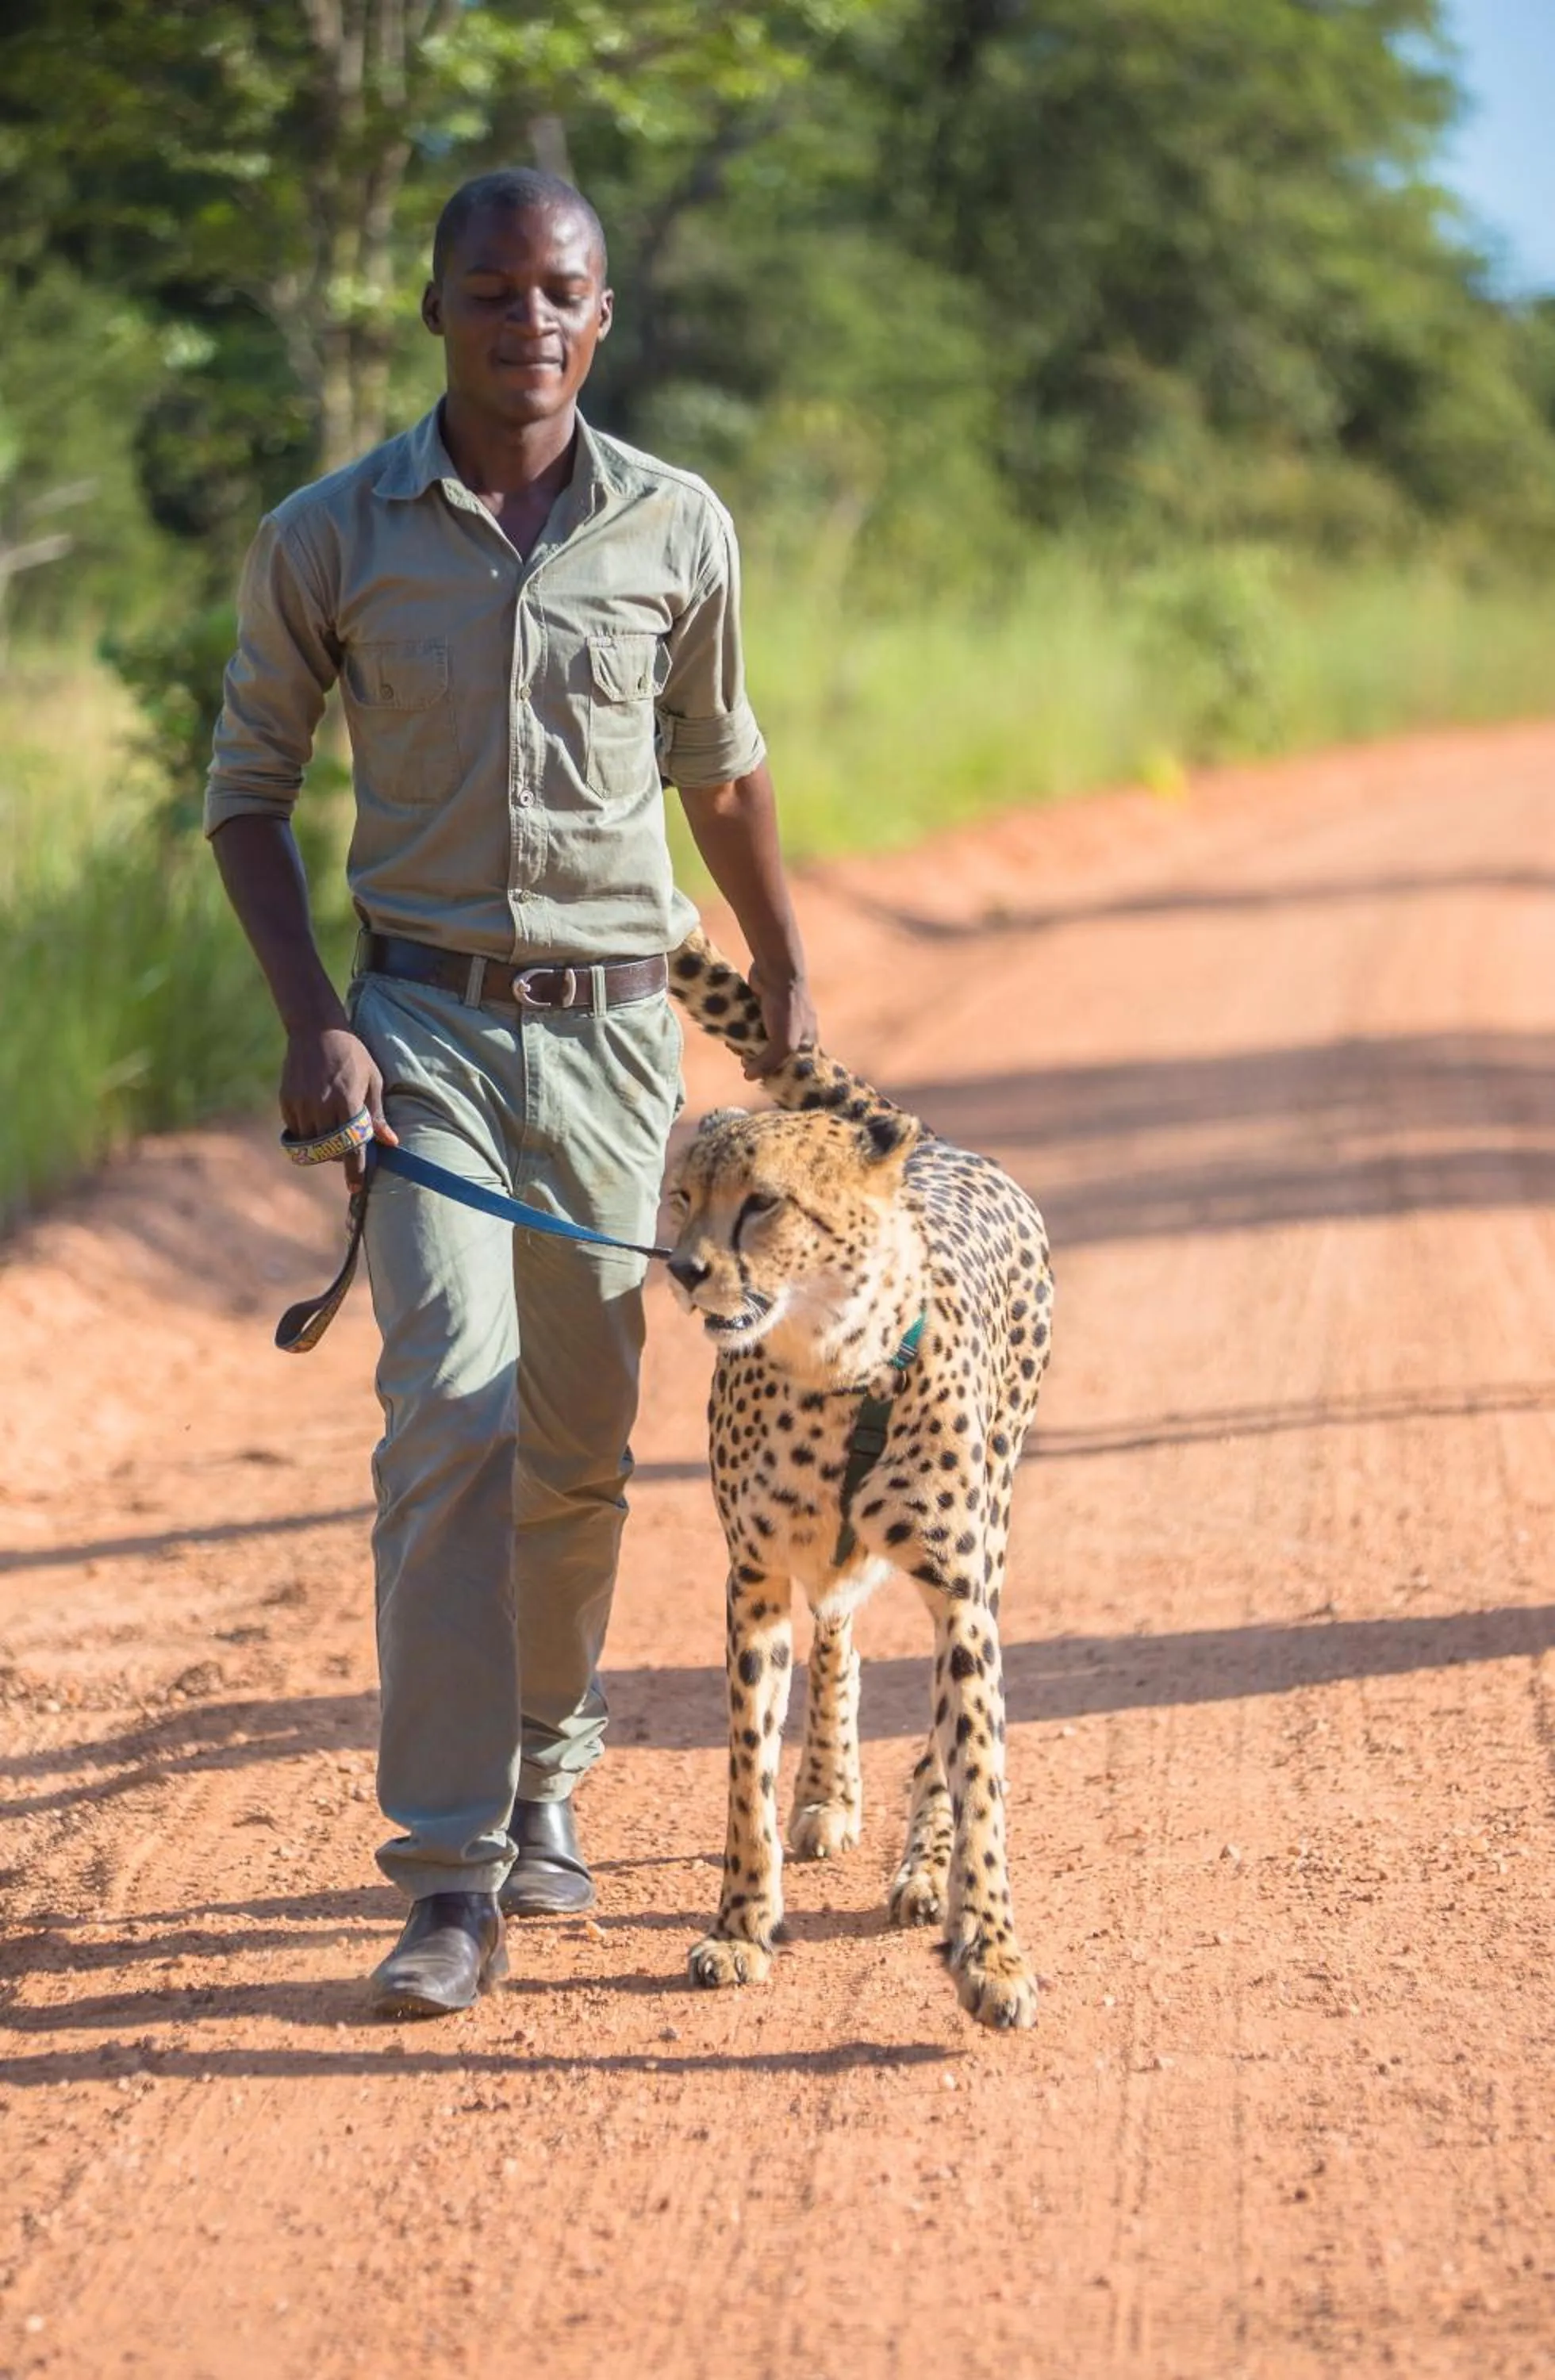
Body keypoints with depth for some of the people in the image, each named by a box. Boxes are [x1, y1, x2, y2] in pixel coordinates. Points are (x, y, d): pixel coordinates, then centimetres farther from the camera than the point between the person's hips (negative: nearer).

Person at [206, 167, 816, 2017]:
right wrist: (311, 1022, -8)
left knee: (583, 1435, 9)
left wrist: (784, 969, 25)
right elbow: (247, 791, 4)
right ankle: (451, 1878, -17)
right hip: (422, 1022, -2)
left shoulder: (679, 532, 1)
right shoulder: (327, 539, -4)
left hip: (614, 1028, 2)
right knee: (453, 1404, -17)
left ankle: (542, 1779, 31)